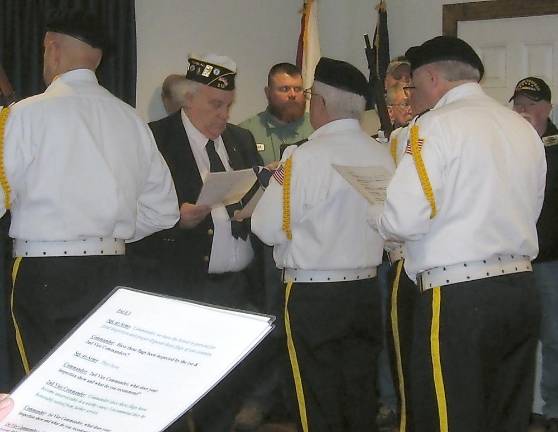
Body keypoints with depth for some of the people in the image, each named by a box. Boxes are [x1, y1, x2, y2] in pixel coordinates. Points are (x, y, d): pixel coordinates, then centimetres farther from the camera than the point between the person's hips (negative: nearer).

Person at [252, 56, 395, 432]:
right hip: (366, 289, 6)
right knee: (361, 401, 13)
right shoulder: (382, 156, 1)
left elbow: (270, 228, -14)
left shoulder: (306, 157, -16)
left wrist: (276, 185, 3)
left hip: (313, 294, -5)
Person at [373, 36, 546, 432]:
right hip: (521, 290, 7)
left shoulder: (437, 125, -8)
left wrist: (378, 220, 5)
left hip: (458, 295, -7)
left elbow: (405, 218, -16)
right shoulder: (523, 128, 12)